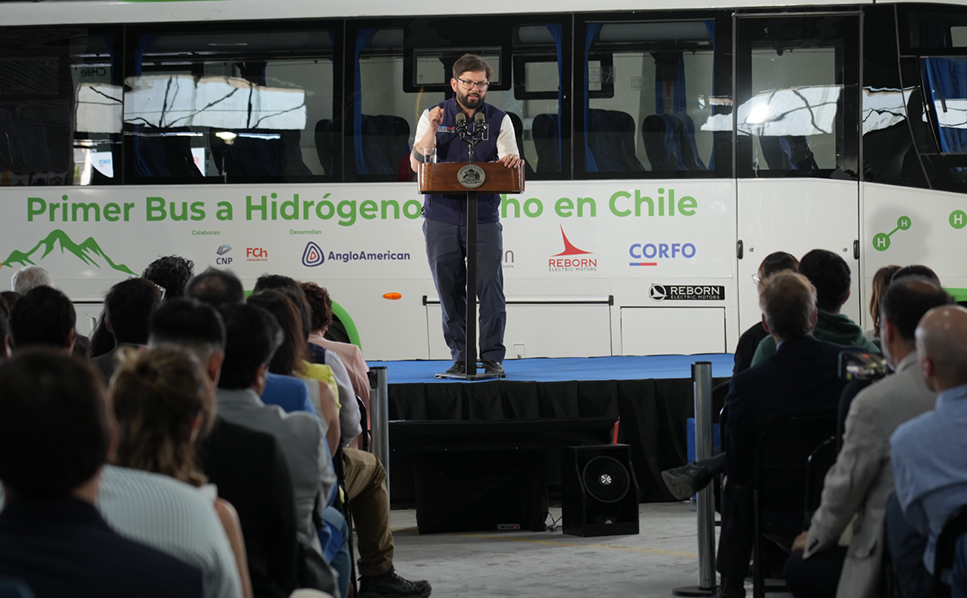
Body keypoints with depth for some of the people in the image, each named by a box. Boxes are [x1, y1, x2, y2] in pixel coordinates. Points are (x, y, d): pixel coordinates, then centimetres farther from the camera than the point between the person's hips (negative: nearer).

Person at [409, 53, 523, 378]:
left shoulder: (499, 120, 7)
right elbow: (416, 164, -2)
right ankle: (460, 357, 11)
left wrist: (511, 163, -25)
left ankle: (492, 357, -1)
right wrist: (432, 130, -16)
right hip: (441, 219, 1)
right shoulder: (433, 116, 6)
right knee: (450, 291, 3)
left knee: (490, 288, -8)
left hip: (483, 218, 0)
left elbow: (510, 163, -1)